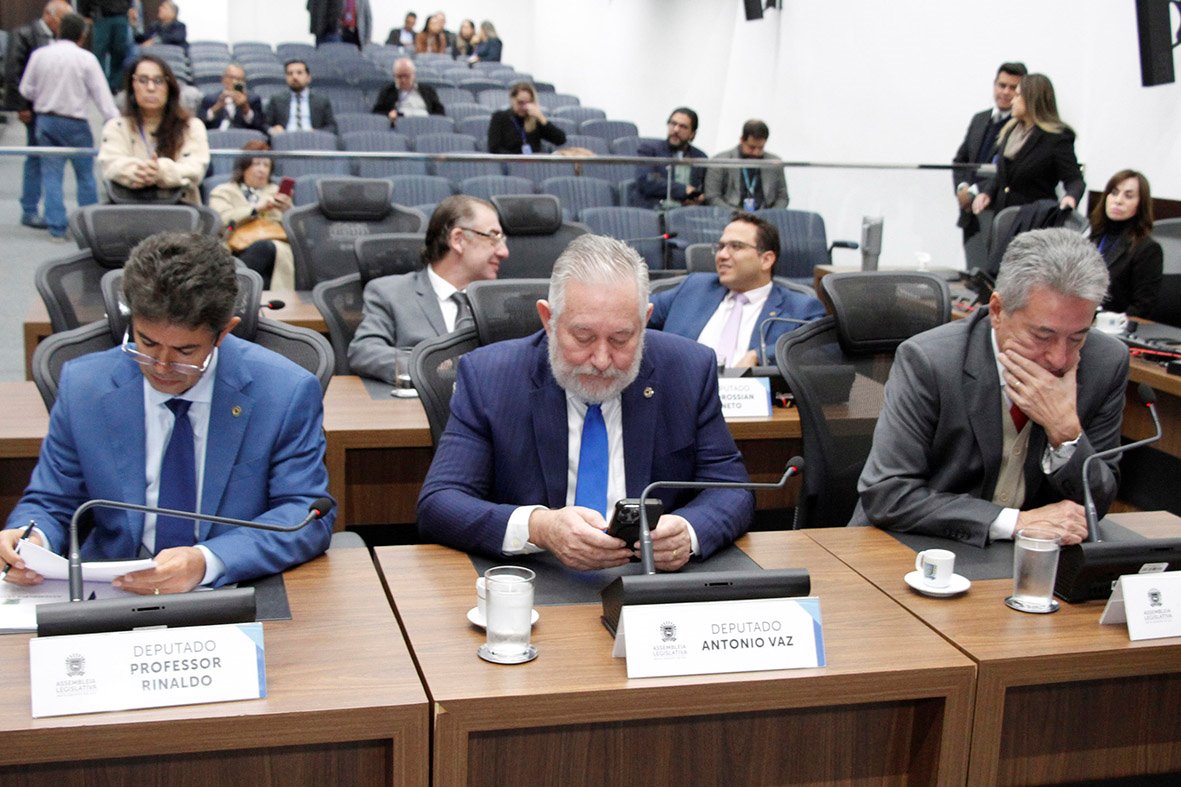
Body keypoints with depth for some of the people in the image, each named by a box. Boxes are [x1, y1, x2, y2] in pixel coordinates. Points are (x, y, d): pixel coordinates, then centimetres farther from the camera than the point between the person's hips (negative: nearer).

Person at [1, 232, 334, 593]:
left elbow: (308, 515, -9)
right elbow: (50, 502, 9)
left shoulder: (288, 394, -7)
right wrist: (33, 538, -15)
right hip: (112, 595, 2)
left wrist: (207, 562, -25)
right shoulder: (83, 386, 0)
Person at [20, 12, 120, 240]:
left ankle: (56, 226, 3)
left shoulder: (39, 55, 0)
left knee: (51, 174, 6)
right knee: (85, 174, 9)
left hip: (46, 120, 3)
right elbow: (102, 95, -10)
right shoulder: (86, 59, -9)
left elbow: (26, 90, 5)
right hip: (75, 122, -3)